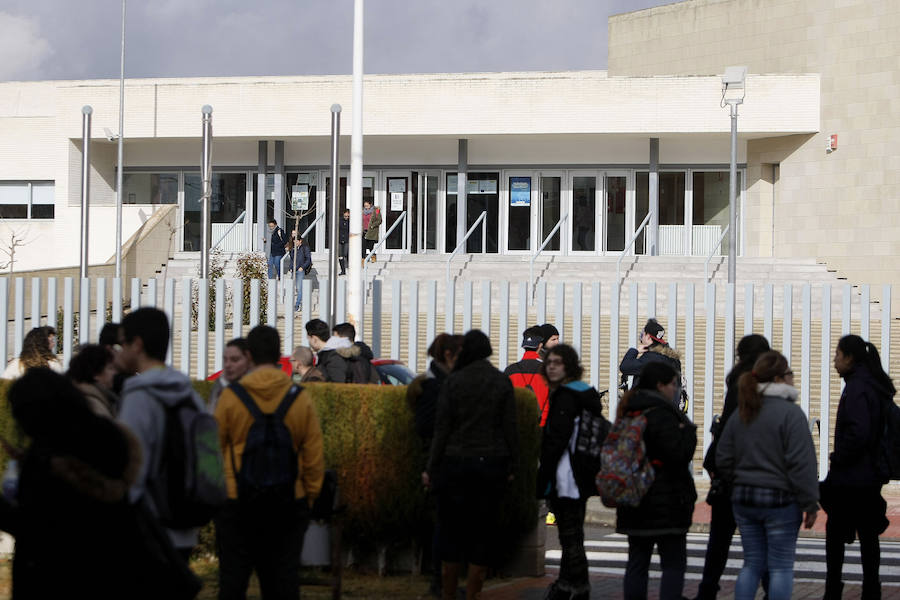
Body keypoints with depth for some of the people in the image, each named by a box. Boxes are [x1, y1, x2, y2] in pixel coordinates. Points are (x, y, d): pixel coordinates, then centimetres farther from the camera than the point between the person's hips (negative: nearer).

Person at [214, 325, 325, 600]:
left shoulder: (230, 397, -7)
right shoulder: (300, 398, -3)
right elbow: (314, 458, 0)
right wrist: (309, 498, 12)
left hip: (237, 503, -1)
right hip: (288, 505, 2)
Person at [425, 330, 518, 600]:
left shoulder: (453, 381, -4)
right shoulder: (502, 382, 0)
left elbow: (442, 428, -4)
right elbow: (509, 428, 1)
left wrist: (431, 467, 1)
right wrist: (511, 466, 9)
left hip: (455, 463, -1)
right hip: (491, 465, 1)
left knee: (451, 530, 7)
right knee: (482, 532, 5)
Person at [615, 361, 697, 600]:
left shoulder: (629, 412, 12)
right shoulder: (661, 414, -15)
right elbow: (679, 454, -20)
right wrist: (688, 430, -5)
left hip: (634, 504, 8)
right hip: (665, 503, -8)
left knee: (637, 561, 11)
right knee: (674, 563, -3)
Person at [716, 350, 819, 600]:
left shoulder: (741, 414, 8)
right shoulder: (790, 413, -13)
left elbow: (723, 460, 12)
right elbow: (801, 464, -16)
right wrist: (810, 504, -11)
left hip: (743, 498, 6)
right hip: (780, 500, -6)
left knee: (752, 564, 13)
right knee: (781, 567, 1)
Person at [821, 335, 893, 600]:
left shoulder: (856, 387, -18)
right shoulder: (878, 386, 11)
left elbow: (858, 432, -26)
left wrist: (838, 459, -13)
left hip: (849, 478, -9)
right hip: (872, 475, 9)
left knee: (835, 533, 1)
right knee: (868, 535, 11)